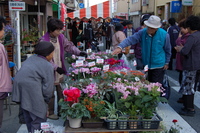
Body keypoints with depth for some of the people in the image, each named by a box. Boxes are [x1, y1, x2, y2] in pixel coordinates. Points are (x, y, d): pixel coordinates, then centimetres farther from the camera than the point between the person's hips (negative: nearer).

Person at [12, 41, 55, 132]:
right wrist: (46, 101, 4)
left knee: (29, 118, 23)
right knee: (38, 118, 0)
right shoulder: (48, 66, -6)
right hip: (31, 90, -9)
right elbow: (48, 87, -9)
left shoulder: (31, 58, 16)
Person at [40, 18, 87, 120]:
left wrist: (78, 52, -4)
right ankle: (50, 112, 20)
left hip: (60, 69, 6)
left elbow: (68, 46, 11)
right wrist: (56, 67, -23)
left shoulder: (60, 37, 0)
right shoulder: (44, 40, -18)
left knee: (61, 92, 14)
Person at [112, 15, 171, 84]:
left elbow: (167, 50, 1)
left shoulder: (164, 35, -12)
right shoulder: (143, 32, -9)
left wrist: (166, 63, 6)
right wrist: (120, 47, -32)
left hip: (158, 66, -3)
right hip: (146, 65, 3)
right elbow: (131, 39, -18)